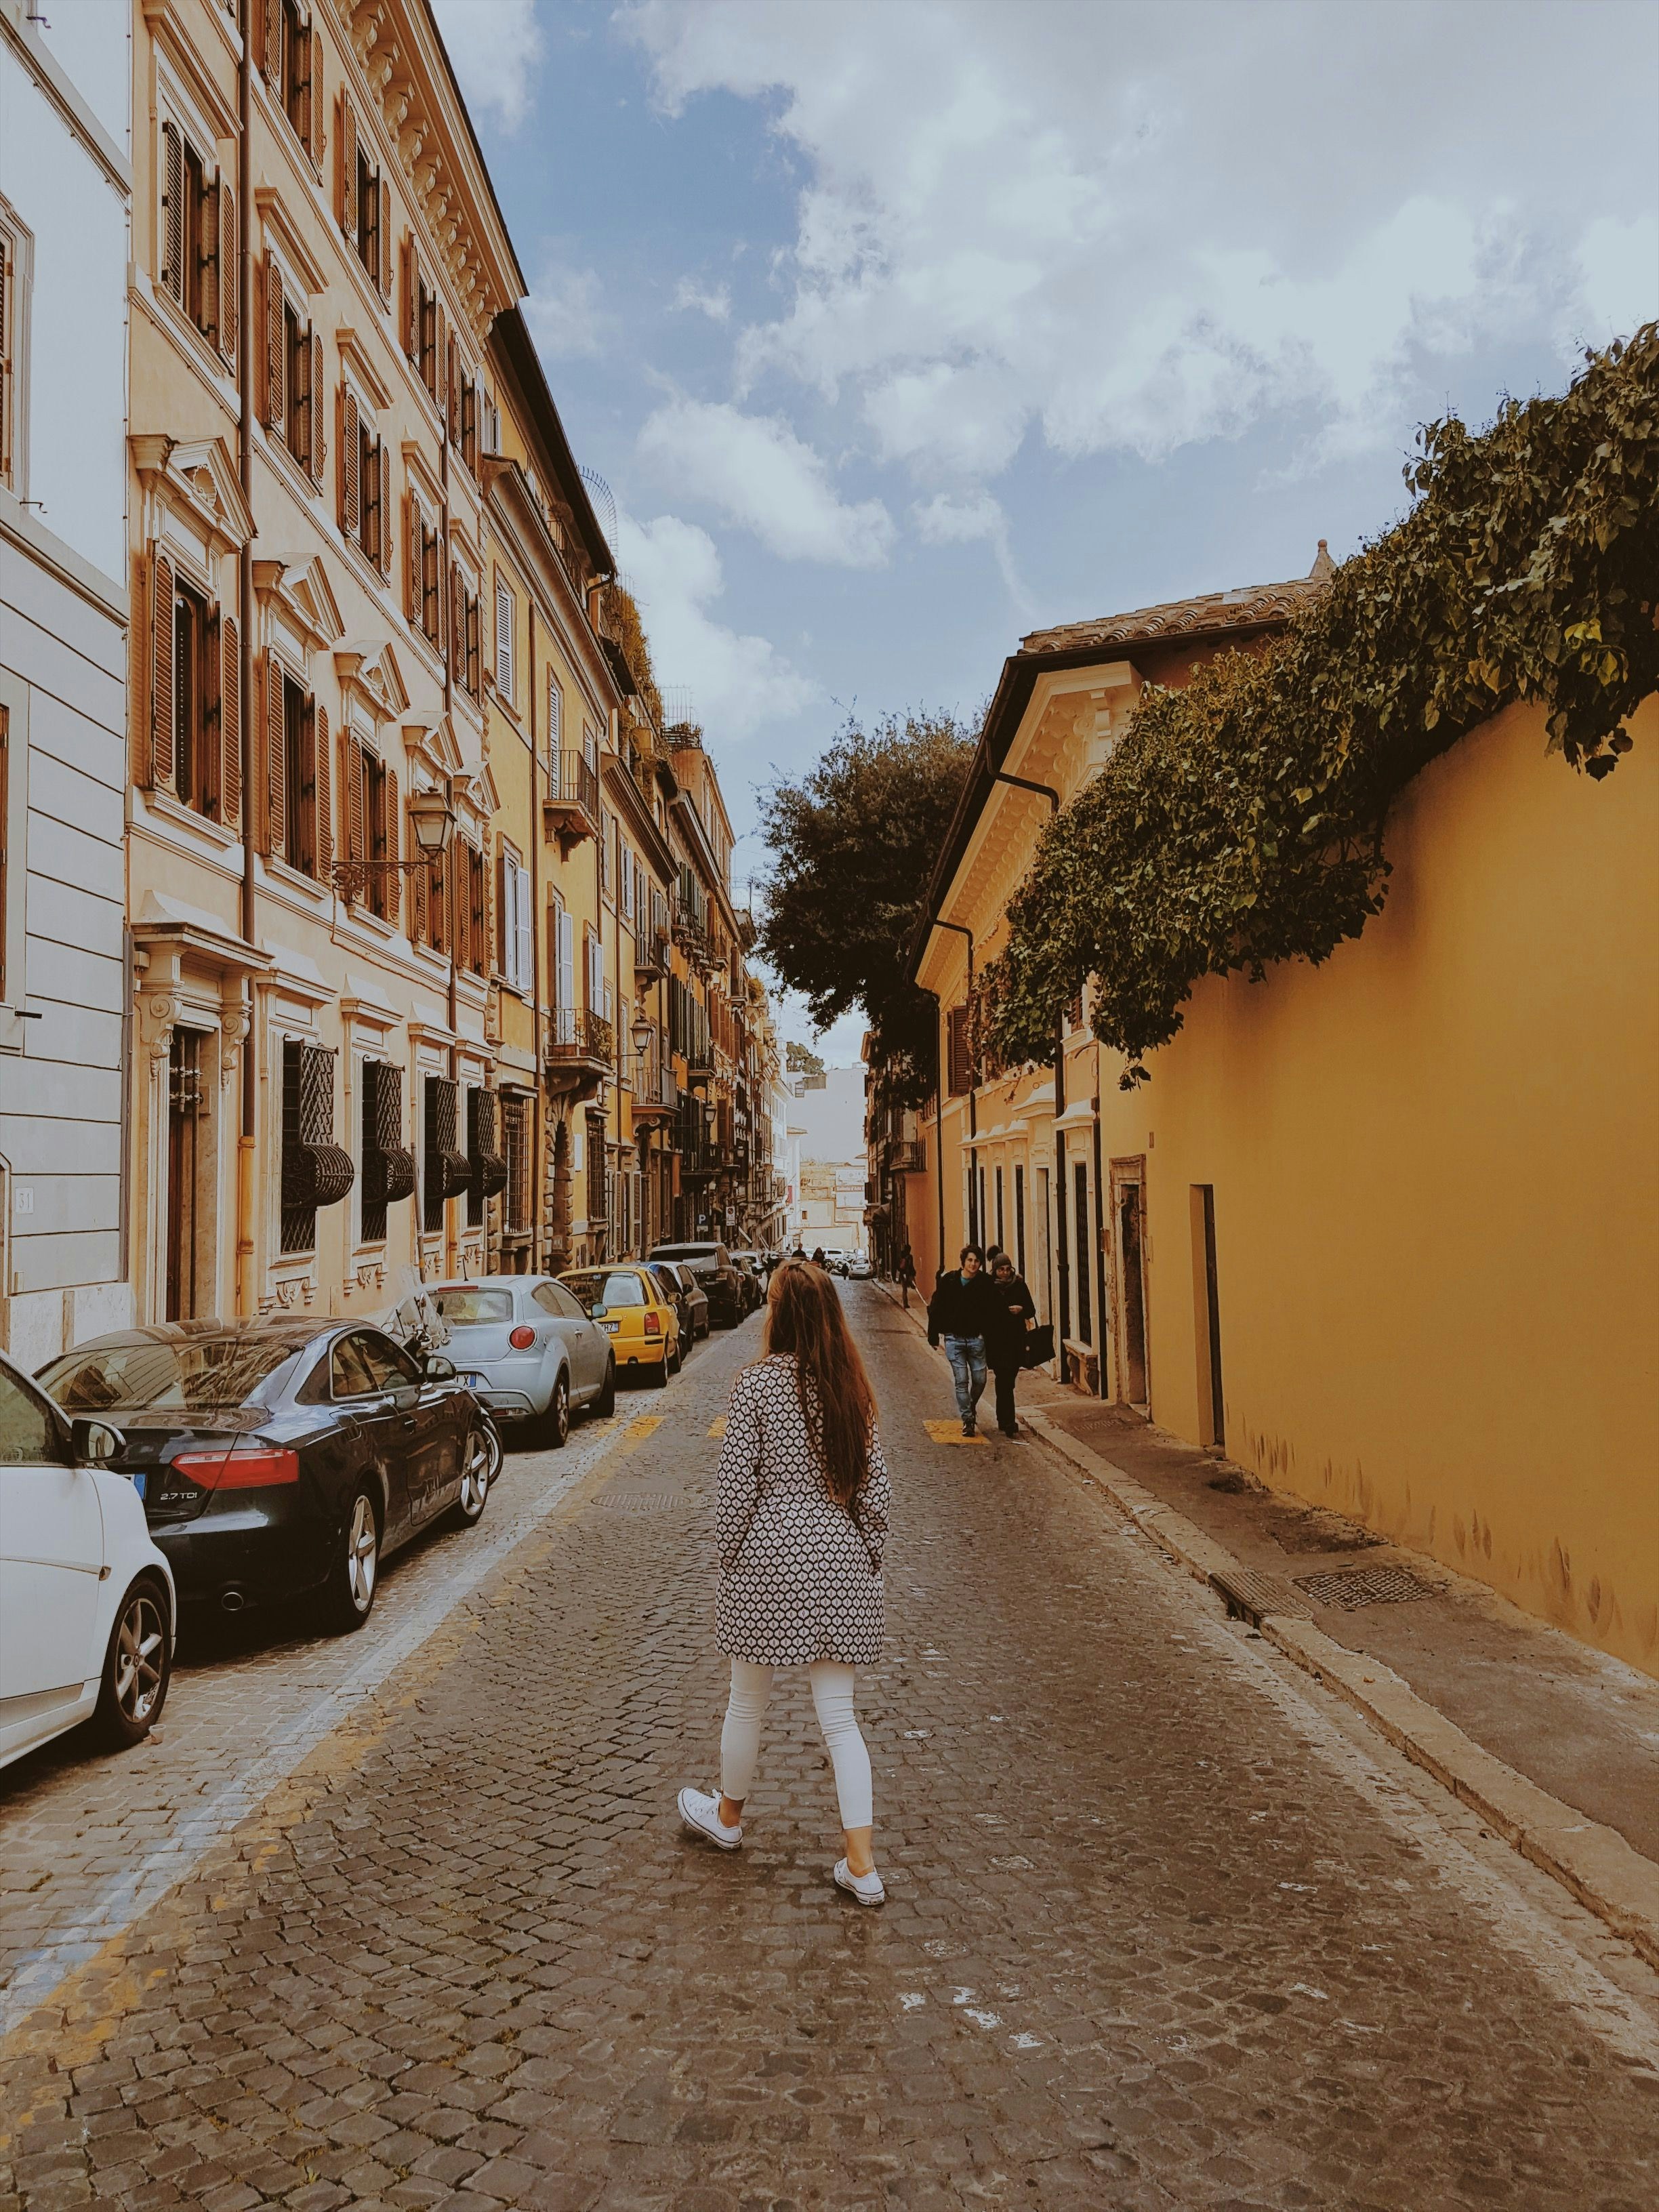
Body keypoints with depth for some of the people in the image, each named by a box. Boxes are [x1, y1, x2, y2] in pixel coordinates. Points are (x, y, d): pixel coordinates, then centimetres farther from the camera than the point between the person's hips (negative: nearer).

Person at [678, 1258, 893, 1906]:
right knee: (839, 1714, 9)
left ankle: (728, 1816, 40)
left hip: (770, 1556, -3)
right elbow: (875, 1487, 4)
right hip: (839, 1559, 4)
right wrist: (867, 1558, 15)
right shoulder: (851, 1387, 1)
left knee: (747, 1700, 17)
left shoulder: (756, 1382, -11)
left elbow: (738, 1483, -10)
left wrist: (729, 1555, 3)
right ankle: (862, 1864, 8)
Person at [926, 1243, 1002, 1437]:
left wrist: (986, 1332, -8)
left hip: (976, 1339, 1)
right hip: (954, 1339, -1)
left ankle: (971, 1407, 34)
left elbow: (993, 1312, 2)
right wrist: (934, 1334, 2)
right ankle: (968, 1420, 5)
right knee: (961, 1381, -3)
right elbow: (936, 1308, 4)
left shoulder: (985, 1284, -3)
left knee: (980, 1380, 5)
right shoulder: (948, 1281, -2)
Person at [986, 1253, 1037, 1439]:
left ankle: (1003, 1420, 28)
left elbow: (1031, 1310, 7)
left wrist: (1021, 1309, -13)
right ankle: (1009, 1425, -10)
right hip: (996, 1341, -3)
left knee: (1007, 1381, 11)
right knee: (1005, 1382, -9)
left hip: (1016, 1341, 3)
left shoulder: (1019, 1285, 5)